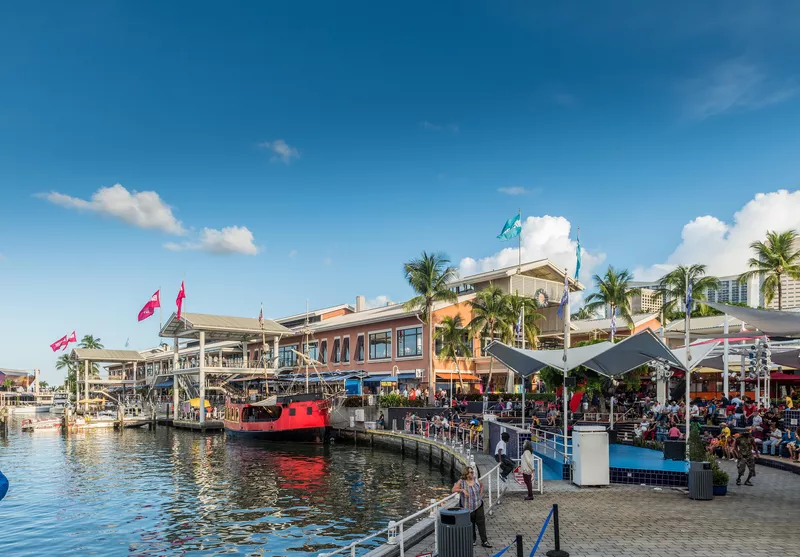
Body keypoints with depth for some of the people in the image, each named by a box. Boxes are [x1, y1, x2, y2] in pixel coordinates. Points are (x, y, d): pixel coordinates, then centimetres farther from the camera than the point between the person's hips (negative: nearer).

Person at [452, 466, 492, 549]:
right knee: (471, 524, 10)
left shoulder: (476, 480, -1)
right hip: (468, 507, -2)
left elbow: (482, 485, 19)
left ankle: (484, 541, 7)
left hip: (478, 505, 2)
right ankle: (473, 540, 28)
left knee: (481, 523, 1)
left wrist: (481, 494, 7)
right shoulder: (461, 482, -12)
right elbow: (453, 490, -19)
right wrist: (462, 490, -31)